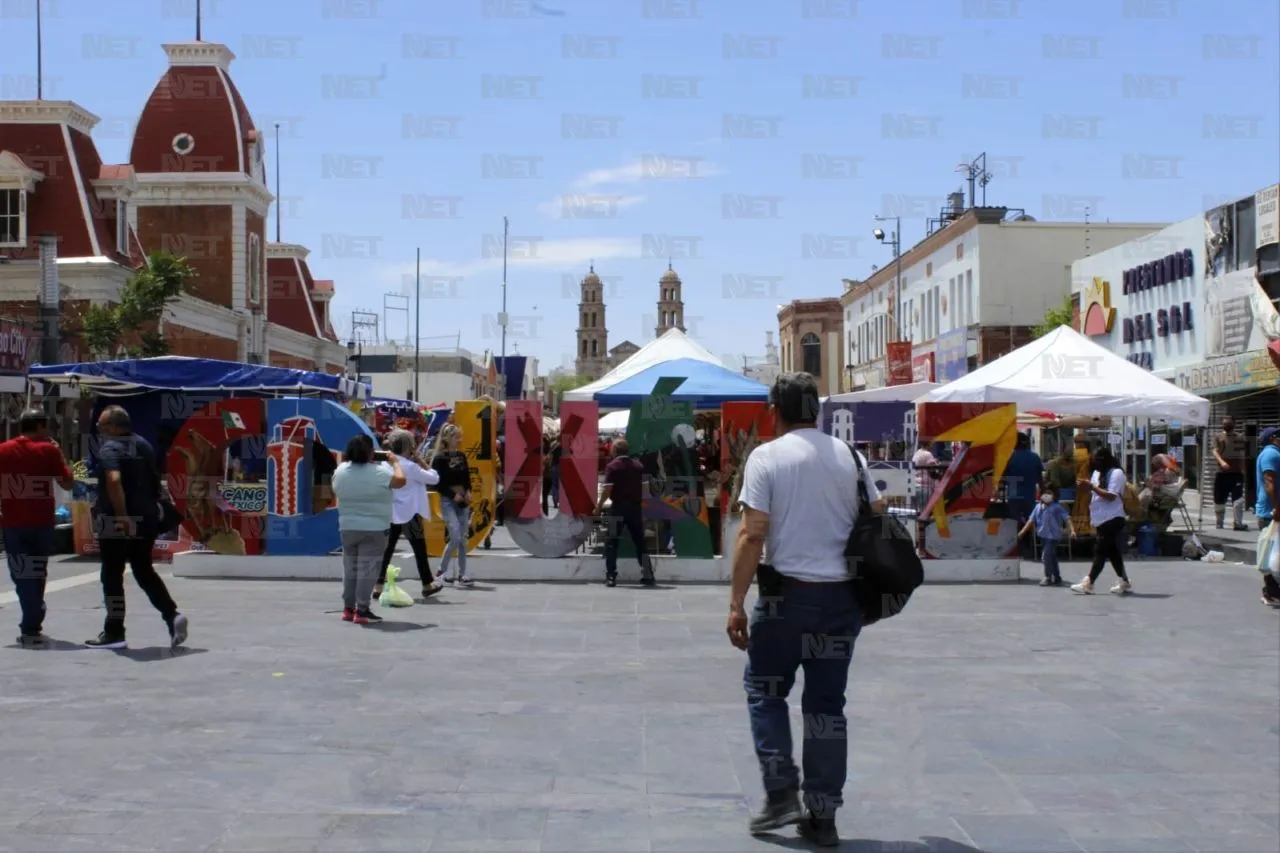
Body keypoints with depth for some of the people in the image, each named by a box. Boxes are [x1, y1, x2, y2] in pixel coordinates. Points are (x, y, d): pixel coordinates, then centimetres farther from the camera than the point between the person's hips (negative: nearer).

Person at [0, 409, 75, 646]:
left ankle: (30, 627, 0)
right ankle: (31, 628, 15)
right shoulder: (48, 450, -4)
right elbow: (68, 483, -1)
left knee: (22, 575, 4)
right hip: (41, 522, -1)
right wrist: (58, 453, 6)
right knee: (35, 574, 11)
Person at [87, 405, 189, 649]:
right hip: (146, 519, 7)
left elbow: (113, 480, -30)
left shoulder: (109, 448, -13)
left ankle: (114, 632, 10)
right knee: (145, 572, 17)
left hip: (116, 522, -7)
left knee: (112, 576, 5)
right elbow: (155, 481, 17)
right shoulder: (143, 445, 11)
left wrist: (122, 516, -29)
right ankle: (172, 615, 1)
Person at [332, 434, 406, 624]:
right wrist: (395, 462, 2)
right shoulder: (378, 472, -16)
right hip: (373, 529, -6)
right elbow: (401, 480, -15)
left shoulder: (340, 470, 3)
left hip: (347, 528, 6)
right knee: (367, 570, -3)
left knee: (350, 569, 15)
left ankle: (348, 608, 19)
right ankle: (362, 611, -5)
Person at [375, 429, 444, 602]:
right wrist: (421, 462, -6)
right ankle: (428, 584, 19)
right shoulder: (410, 466, -16)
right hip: (409, 513, -6)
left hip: (391, 513, 6)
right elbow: (434, 478, -13)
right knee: (420, 549, 8)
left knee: (387, 549, 5)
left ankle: (378, 586, 0)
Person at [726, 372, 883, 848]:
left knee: (764, 691, 14)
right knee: (827, 704, 10)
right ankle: (822, 817, 13)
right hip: (843, 594, 4)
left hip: (788, 593, -4)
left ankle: (781, 794, 6)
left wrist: (736, 604, -11)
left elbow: (753, 533, -13)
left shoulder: (767, 456, -7)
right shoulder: (848, 455, 6)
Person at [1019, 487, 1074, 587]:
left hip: (1053, 536, -6)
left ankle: (1048, 578, -4)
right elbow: (1031, 520, 15)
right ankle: (1057, 579, 21)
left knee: (1046, 556, -14)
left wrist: (1072, 530, -21)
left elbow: (1067, 518, -9)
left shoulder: (1057, 507, -5)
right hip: (1043, 536, 6)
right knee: (1052, 557, 13)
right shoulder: (1038, 507, 11)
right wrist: (1023, 531, 10)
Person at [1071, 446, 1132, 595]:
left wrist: (1092, 487, -20)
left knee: (1101, 552, -9)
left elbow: (1111, 496, -19)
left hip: (1112, 520, -9)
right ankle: (1124, 583, 19)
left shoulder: (1116, 473, -11)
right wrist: (1086, 490, -2)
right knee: (1112, 552, 12)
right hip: (1101, 520, 9)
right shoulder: (1097, 473, 15)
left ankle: (1088, 584, -11)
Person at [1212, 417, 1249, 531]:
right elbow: (1215, 452, -9)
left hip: (1237, 473, 0)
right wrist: (1221, 462, -28)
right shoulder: (1218, 438, 5)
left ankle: (1238, 523, -11)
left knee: (1238, 499, -12)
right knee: (1219, 500, 5)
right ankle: (1219, 523, 18)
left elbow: (1243, 456, 14)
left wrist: (1243, 470, 9)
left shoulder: (1240, 438, 10)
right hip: (1222, 473, 0)